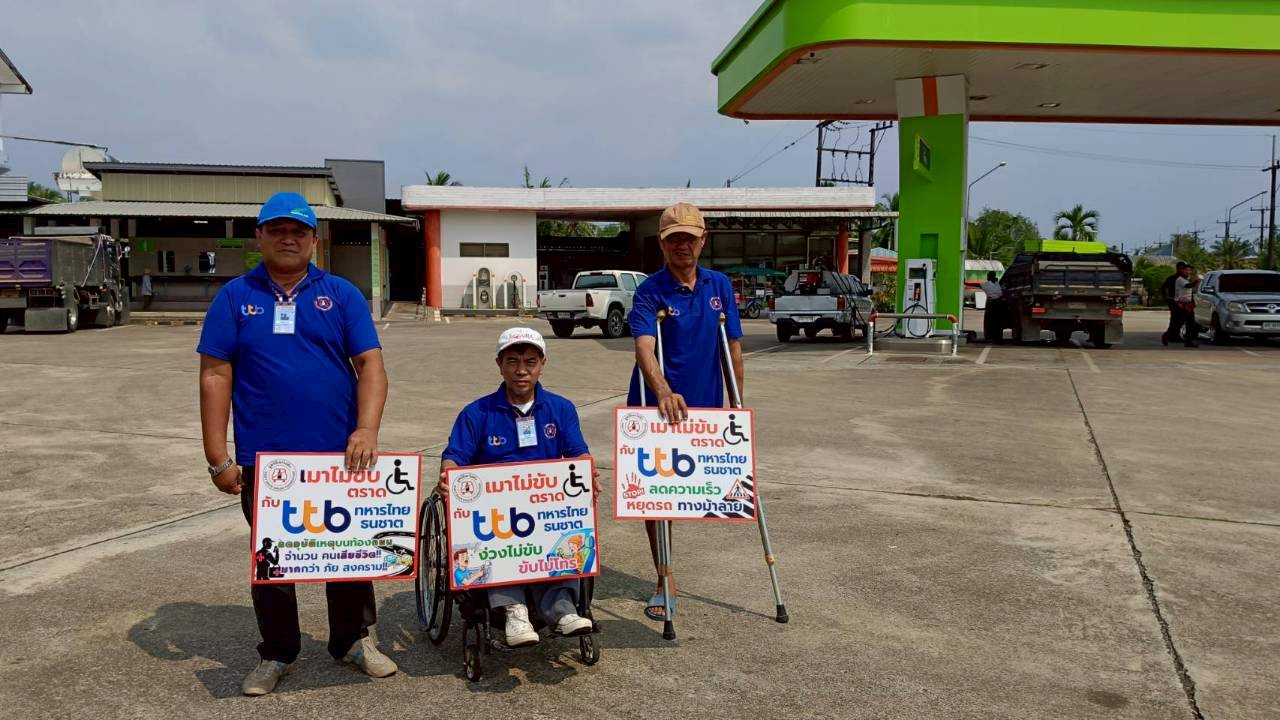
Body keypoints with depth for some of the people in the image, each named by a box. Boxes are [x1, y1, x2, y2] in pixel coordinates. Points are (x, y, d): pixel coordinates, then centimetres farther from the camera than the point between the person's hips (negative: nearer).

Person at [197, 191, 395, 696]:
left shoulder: (341, 295, 3)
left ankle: (353, 640, 30)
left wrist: (366, 430, -19)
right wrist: (218, 459, -7)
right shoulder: (234, 298, 2)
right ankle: (276, 653, 28)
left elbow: (370, 364, -4)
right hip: (264, 457, 0)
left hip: (339, 454, 0)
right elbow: (215, 377, -1)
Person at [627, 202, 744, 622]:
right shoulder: (650, 291, -11)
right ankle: (665, 582, 17)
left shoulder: (720, 287, 3)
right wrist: (663, 392, -44)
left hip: (703, 408, 4)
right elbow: (644, 349, -26)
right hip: (656, 407, -3)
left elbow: (732, 348, 7)